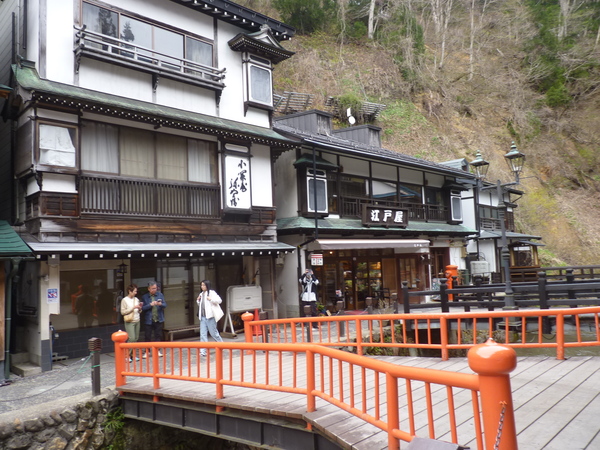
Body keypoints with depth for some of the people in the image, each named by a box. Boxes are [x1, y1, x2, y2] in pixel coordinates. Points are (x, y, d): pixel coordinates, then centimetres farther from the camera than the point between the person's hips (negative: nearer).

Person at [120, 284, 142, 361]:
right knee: (132, 338, -12)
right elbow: (123, 312, -11)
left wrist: (140, 308, -3)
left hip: (137, 321, 6)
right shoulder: (124, 300, -6)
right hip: (130, 322, -6)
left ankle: (132, 354, 15)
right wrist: (133, 308, -17)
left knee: (136, 338, 6)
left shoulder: (136, 299, 12)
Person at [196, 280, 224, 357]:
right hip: (202, 317, 7)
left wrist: (210, 299, -22)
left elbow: (219, 300, -13)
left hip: (210, 316, -7)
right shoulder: (201, 294, 18)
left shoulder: (211, 293, -5)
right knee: (203, 334, 0)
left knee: (213, 333, 2)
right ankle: (203, 351, -1)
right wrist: (198, 300, 10)